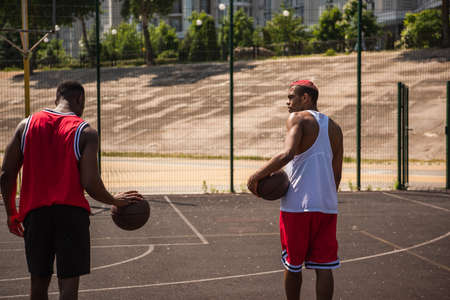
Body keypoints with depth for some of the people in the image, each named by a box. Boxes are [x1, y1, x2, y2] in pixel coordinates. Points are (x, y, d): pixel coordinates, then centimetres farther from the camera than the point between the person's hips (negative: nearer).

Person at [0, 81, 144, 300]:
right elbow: (90, 184, -12)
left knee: (39, 282, 18)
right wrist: (116, 201, 7)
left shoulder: (26, 125, 7)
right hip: (71, 212, -4)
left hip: (34, 213, 4)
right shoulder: (86, 133, -4)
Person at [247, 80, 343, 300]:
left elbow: (287, 154, -22)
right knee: (323, 267, 4)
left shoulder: (298, 118, -5)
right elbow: (337, 173, 16)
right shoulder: (334, 127, 15)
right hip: (327, 206, 5)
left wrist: (257, 175, -15)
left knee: (292, 265, 11)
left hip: (297, 205, -5)